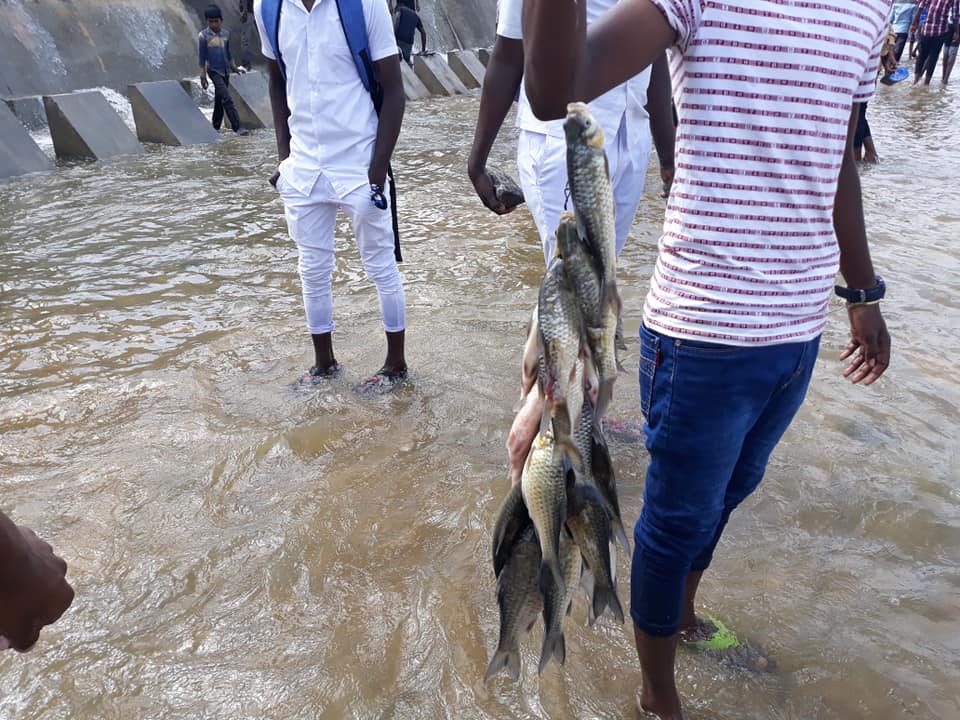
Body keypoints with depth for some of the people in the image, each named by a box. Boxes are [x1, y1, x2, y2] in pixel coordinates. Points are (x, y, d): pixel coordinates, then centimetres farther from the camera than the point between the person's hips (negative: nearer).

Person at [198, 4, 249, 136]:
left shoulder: (226, 33, 6)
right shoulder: (204, 35, -8)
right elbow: (202, 57, -6)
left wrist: (233, 67, 20)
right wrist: (203, 76, -8)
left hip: (225, 71, 5)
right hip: (214, 71, -5)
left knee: (219, 100, 11)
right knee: (227, 99, -15)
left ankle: (216, 128, 21)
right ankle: (237, 128, -19)